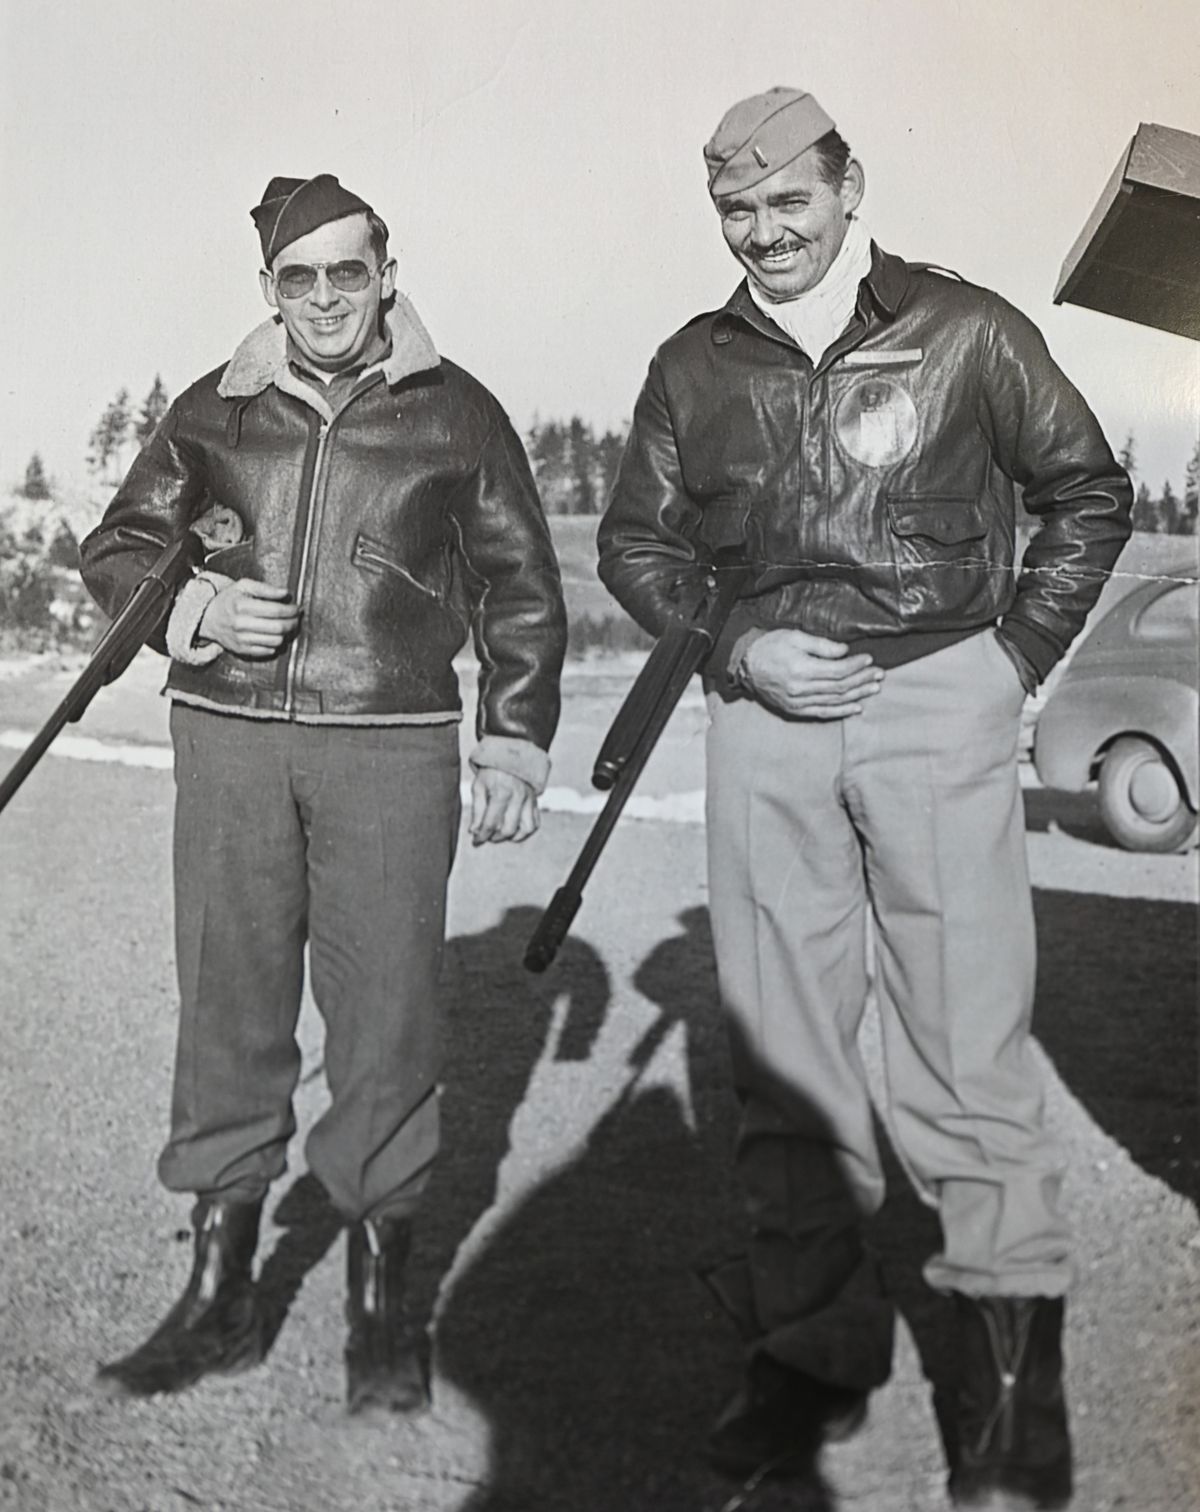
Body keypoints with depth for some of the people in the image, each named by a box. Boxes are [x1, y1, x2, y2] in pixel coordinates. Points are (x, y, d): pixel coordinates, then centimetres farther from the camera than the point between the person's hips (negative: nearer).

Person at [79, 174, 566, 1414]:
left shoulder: (456, 414, 7)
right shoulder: (212, 412, 11)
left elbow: (521, 592, 11)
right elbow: (117, 549, 17)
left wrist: (514, 745, 5)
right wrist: (196, 609, -4)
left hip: (394, 748, -2)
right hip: (229, 737, 2)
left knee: (385, 1011, 1)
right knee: (227, 1000, 5)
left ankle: (379, 1298, 16)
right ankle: (220, 1289, 19)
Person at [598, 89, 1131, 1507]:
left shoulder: (964, 330, 2)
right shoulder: (694, 366, 10)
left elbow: (1088, 496, 10)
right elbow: (635, 541, 16)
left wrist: (1015, 659, 1)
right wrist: (736, 648, 0)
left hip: (935, 698, -3)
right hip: (765, 708, 4)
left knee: (965, 1043, -5)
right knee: (780, 1046, 5)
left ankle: (1014, 1380, 6)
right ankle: (815, 1346, 17)